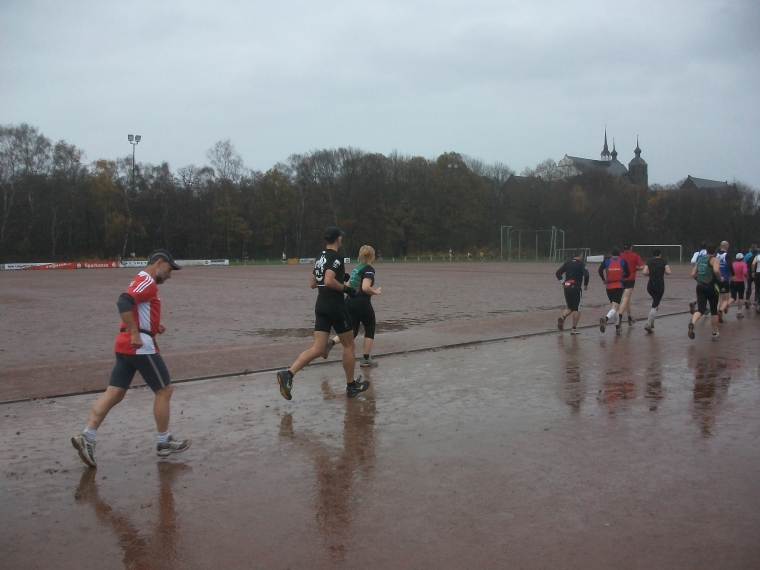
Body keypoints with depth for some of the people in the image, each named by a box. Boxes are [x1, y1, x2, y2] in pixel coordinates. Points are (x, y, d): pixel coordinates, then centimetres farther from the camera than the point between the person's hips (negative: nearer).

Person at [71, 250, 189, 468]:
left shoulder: (143, 282, 20)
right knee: (164, 390, 3)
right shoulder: (147, 281, -11)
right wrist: (135, 333, -27)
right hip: (140, 346, -10)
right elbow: (123, 302, -26)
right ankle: (164, 442, 11)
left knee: (114, 394, 6)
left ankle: (87, 437, -3)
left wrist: (153, 325, 11)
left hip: (126, 346, 10)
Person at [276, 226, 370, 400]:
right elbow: (329, 281, -26)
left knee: (317, 349, 2)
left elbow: (313, 284, 21)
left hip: (321, 307, 8)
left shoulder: (320, 258, 15)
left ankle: (288, 374, -17)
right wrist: (345, 288, -11)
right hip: (335, 307, -8)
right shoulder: (336, 258, -13)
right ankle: (351, 386, 19)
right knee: (348, 345, 9)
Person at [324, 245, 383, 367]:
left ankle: (331, 342, -16)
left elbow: (348, 286, 19)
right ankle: (366, 359, 13)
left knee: (352, 332, 8)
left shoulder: (356, 268, 15)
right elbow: (365, 287, -24)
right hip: (362, 303, -7)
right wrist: (376, 292, -8)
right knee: (370, 330, 12)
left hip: (349, 301, 7)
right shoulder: (369, 269, -10)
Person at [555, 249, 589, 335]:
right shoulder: (581, 264, -5)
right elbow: (586, 274, -17)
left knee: (569, 307, 17)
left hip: (567, 288, 5)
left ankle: (562, 317, -12)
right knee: (577, 309, 5)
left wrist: (562, 282, 13)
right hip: (576, 288, -5)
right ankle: (574, 329, 3)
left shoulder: (567, 263, 10)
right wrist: (585, 285, -3)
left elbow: (558, 273, 8)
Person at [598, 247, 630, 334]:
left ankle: (617, 327, 23)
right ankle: (606, 319, -41)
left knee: (615, 307, 19)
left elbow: (600, 270, -8)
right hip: (619, 287, -3)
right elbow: (628, 273, 6)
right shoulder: (622, 261, 4)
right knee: (615, 307, -12)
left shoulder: (606, 261, 5)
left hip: (609, 287, 3)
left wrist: (603, 280, 7)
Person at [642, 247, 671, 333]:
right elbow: (668, 272, -10)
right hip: (660, 286, -3)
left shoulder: (649, 262, 4)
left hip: (650, 285, 3)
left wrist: (651, 273, 11)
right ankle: (648, 324, -14)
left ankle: (651, 322, 18)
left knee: (655, 301, 25)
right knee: (655, 306, -1)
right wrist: (663, 271, 11)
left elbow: (645, 272, -8)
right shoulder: (664, 262, 1)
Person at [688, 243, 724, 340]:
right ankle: (715, 333, 22)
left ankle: (692, 324, -35)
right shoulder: (715, 259, -6)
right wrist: (720, 279, -9)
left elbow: (693, 274, 10)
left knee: (700, 309, -3)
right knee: (714, 311, 12)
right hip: (711, 287, -4)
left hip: (700, 287, 4)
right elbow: (716, 270, -26)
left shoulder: (700, 259, 12)